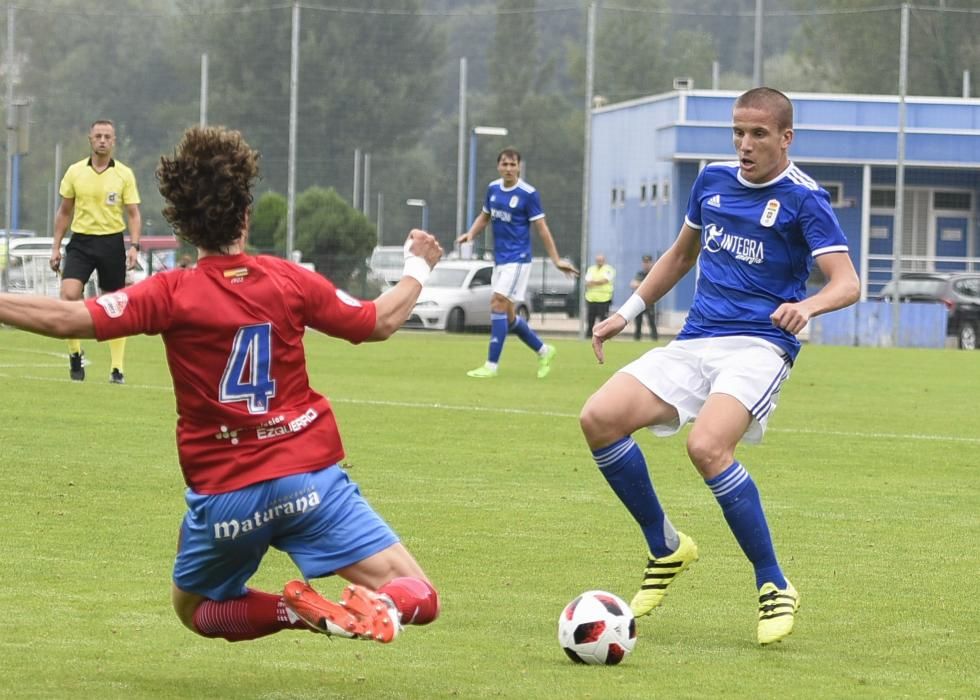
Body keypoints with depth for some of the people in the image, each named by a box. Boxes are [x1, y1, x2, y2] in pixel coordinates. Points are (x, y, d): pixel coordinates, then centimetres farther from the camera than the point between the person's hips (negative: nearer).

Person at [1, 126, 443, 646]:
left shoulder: (173, 294, -7)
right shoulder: (289, 280, -1)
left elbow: (66, 319, -16)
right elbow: (380, 322, 12)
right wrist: (417, 269, 30)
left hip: (223, 495, -1)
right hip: (307, 477, 1)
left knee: (195, 610, 25)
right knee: (416, 598, 2)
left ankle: (297, 609, -5)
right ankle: (371, 604, -34)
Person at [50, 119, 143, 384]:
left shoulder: (124, 174, 0)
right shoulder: (75, 172, 3)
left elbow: (133, 214, 0)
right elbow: (64, 212, 11)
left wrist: (134, 246, -13)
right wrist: (56, 246, 8)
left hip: (112, 242, -1)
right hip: (81, 241, 1)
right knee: (69, 295, -18)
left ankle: (117, 368, 11)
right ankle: (75, 353, -1)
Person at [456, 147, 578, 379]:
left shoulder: (528, 194, -11)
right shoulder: (493, 189, 7)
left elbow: (542, 228, -8)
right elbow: (485, 216, 21)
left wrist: (556, 260, -8)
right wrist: (470, 234, 1)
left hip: (517, 258, -7)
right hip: (500, 258, 7)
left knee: (498, 303, -17)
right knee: (507, 316, 10)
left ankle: (491, 366, -15)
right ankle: (543, 351, 29)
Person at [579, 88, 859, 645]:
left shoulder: (804, 199, -6)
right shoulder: (713, 181, 13)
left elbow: (847, 283, -14)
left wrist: (807, 306, -36)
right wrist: (626, 314, 25)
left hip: (759, 345, -6)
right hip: (695, 342, 6)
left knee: (707, 446, -33)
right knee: (599, 417, -15)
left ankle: (776, 588, -17)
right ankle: (666, 548, 5)